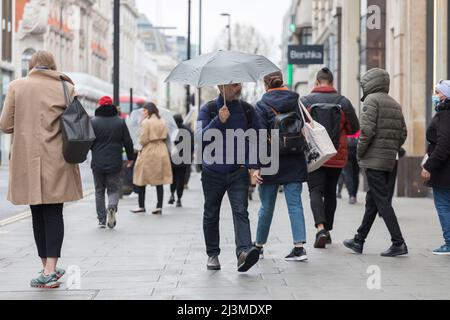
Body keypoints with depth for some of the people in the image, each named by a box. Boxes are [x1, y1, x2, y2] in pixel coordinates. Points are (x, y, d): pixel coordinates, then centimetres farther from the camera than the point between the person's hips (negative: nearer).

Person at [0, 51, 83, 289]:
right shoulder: (66, 88, 0)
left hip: (27, 162, 1)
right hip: (57, 162, -1)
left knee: (38, 214, 10)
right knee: (54, 213, 3)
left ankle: (48, 268, 16)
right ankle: (50, 269, -9)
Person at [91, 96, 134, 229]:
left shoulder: (93, 122, -3)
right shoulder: (120, 122, 0)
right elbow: (128, 142, 2)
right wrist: (130, 158, 15)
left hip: (97, 164, 0)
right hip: (115, 163, 0)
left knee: (99, 191, 12)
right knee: (114, 189, 10)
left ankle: (102, 220, 11)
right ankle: (112, 207, -21)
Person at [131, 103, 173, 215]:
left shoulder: (146, 122, -10)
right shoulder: (162, 122, 7)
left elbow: (143, 139, -11)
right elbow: (165, 137, 9)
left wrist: (142, 145, 8)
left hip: (148, 152, -5)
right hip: (161, 151, 5)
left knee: (142, 180, 6)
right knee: (159, 180, 6)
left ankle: (141, 206, 10)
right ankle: (159, 207, 4)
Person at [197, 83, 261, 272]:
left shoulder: (247, 110, 5)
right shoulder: (208, 110, -1)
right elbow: (201, 137, -12)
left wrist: (255, 166, 1)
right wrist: (218, 121, -24)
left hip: (238, 171, 0)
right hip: (213, 173, 0)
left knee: (240, 211, -17)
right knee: (211, 215, 11)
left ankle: (244, 251, -31)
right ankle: (212, 254, 24)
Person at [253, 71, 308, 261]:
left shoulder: (261, 106, -7)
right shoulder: (296, 102, 4)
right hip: (294, 164, 2)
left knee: (267, 207, 8)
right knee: (295, 204, 2)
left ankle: (259, 246, 22)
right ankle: (299, 247, -7)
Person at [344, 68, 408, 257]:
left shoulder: (371, 100, -7)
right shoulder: (395, 104, 17)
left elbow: (367, 130, -18)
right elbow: (403, 133, 14)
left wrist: (360, 153, -7)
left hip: (374, 160, -8)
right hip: (391, 160, 8)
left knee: (382, 202, -7)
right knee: (372, 201, 14)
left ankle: (398, 243, -10)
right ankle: (359, 241, 23)